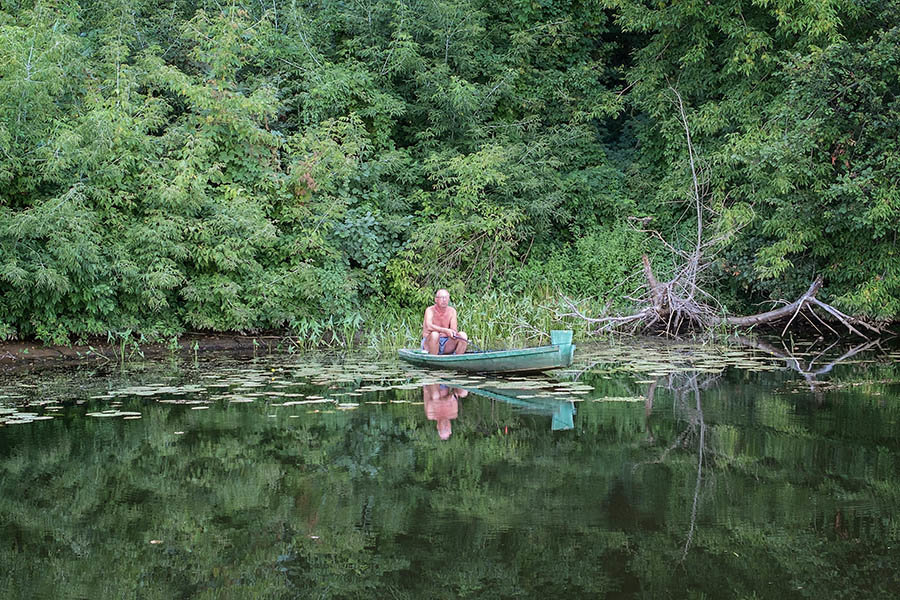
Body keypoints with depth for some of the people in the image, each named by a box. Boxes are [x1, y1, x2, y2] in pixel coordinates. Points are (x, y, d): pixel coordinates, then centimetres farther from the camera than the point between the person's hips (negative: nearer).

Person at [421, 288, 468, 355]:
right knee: (435, 334, -34)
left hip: (445, 345, 4)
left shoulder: (452, 311, 3)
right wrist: (445, 330, -40)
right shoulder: (430, 310, -9)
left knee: (463, 335, -17)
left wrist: (453, 334, -32)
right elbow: (429, 326, -28)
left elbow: (454, 329, -7)